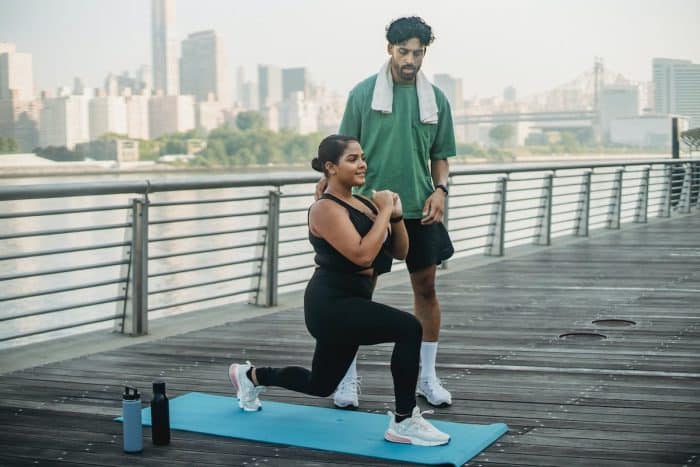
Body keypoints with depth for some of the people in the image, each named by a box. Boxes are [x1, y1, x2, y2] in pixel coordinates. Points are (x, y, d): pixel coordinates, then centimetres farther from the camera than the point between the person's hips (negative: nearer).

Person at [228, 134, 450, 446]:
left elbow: (400, 252, 11)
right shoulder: (326, 209, -15)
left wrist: (396, 215, -5)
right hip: (330, 306, -10)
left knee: (319, 385, 24)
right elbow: (362, 255, -28)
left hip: (349, 304, 10)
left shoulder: (362, 203, 11)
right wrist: (384, 212, -18)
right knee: (408, 328, -27)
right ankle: (404, 423, -17)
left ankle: (250, 375, 45)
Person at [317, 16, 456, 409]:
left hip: (419, 209, 3)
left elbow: (439, 156, 11)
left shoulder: (436, 99, 5)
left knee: (426, 287, 6)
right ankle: (348, 377, 14)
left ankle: (428, 376, 20)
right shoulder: (364, 93, -2)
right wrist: (331, 178, -16)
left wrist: (440, 189, -6)